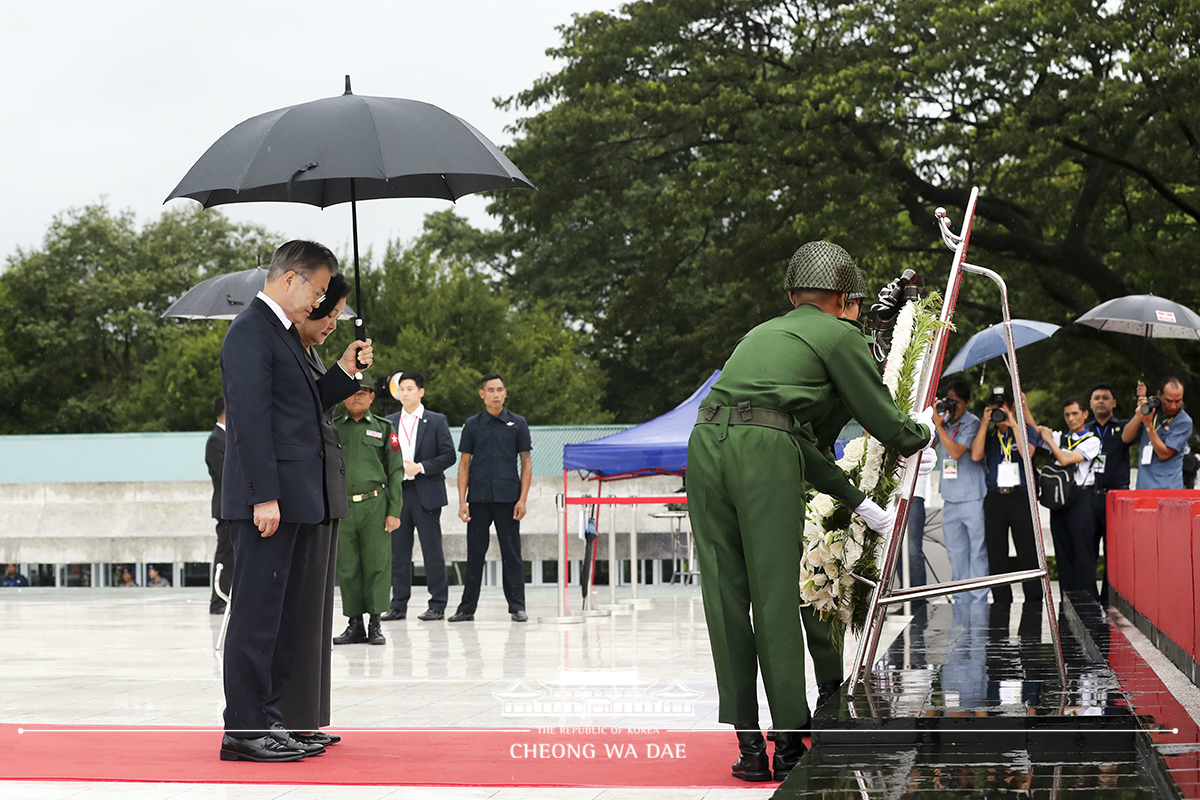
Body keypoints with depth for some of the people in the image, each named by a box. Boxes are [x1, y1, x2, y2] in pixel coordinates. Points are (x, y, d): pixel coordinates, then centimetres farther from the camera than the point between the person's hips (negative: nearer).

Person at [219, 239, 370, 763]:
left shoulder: (283, 333, 20)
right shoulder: (251, 331, -11)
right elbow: (250, 417, -19)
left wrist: (343, 372, 11)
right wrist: (264, 497, -23)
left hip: (293, 501, 10)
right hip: (267, 501, -10)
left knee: (284, 615, 13)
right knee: (257, 613, -7)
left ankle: (268, 720, 19)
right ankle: (243, 730, -2)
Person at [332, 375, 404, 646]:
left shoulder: (384, 428, 7)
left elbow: (395, 472, 5)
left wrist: (394, 511, -4)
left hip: (374, 505, -1)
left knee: (377, 565, -3)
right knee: (347, 569, 3)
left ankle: (375, 624, 4)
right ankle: (354, 624, 10)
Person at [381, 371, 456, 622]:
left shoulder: (436, 421, 4)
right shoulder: (389, 422, 14)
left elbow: (448, 456, -2)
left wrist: (421, 467, -12)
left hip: (426, 494, -4)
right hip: (397, 493, 4)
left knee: (432, 552, -3)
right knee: (399, 551, 5)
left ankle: (438, 605, 2)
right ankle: (398, 605, 10)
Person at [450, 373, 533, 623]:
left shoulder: (517, 423, 5)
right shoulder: (472, 425, 7)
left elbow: (526, 462, 5)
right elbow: (464, 464, 8)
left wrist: (522, 499, -4)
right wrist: (462, 502, 0)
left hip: (507, 499, -1)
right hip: (479, 498, 1)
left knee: (511, 553, 1)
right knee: (475, 553, 4)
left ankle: (517, 606, 7)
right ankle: (467, 607, 10)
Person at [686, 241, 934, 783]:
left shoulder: (762, 332, 34)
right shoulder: (838, 335, 14)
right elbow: (882, 420, 17)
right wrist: (922, 434, 40)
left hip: (706, 444, 6)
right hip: (765, 455, -5)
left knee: (725, 598, 7)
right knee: (776, 600, 1)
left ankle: (748, 744, 8)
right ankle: (789, 744, 7)